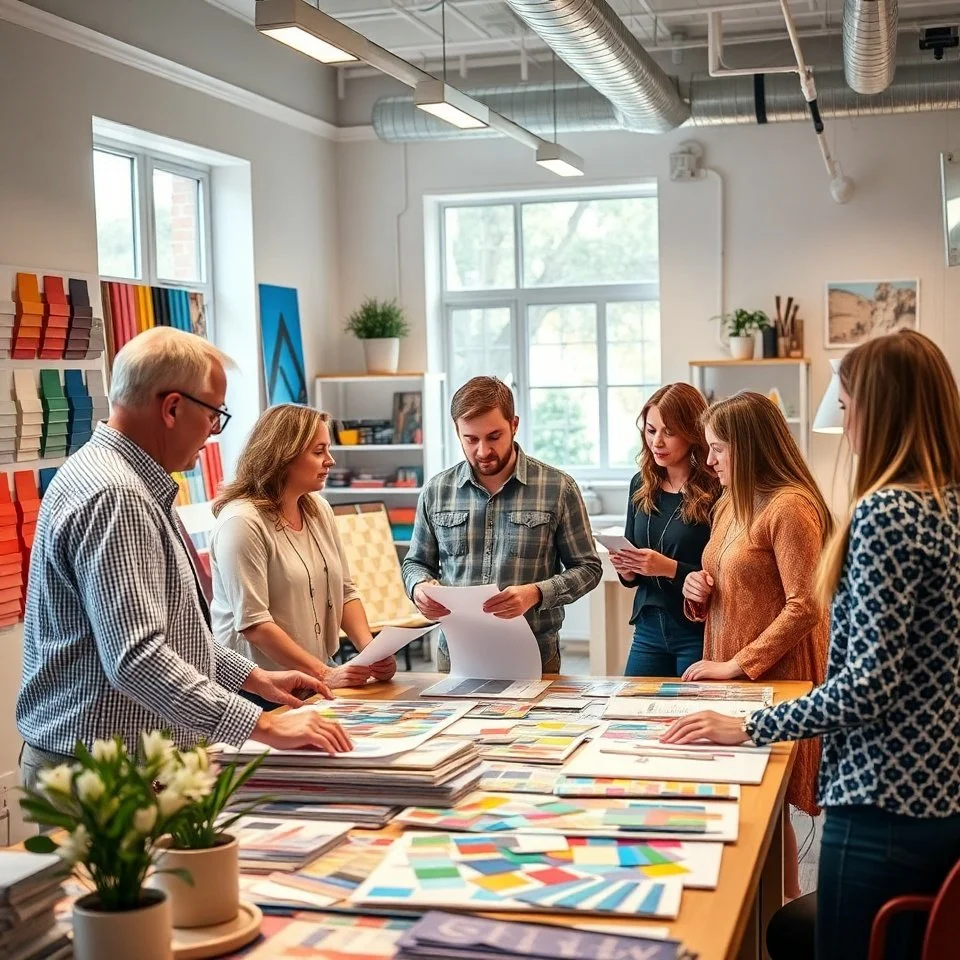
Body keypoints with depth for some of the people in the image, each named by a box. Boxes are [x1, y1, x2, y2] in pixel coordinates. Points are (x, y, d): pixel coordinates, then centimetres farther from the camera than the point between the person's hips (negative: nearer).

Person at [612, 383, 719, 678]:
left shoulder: (716, 490, -13)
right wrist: (627, 571, -5)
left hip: (700, 633, -5)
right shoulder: (642, 484, 6)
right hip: (649, 629, 5)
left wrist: (670, 568, -23)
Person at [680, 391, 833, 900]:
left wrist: (739, 664, -18)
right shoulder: (730, 505, 14)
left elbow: (804, 608, -19)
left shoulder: (789, 508, -15)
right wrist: (698, 590, 4)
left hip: (772, 679, -8)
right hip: (728, 675, 8)